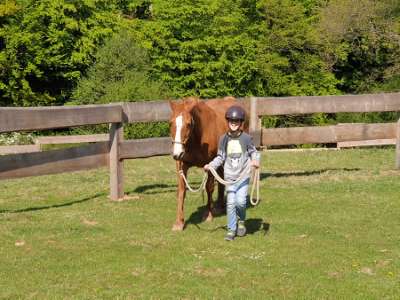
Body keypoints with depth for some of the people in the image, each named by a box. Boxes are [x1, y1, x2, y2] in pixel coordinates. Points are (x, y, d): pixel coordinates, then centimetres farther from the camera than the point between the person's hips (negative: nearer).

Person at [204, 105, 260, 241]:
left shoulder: (246, 138, -4)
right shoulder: (224, 139, 2)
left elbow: (254, 152, 5)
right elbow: (220, 157, 11)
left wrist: (255, 160, -16)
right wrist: (210, 165, -2)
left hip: (243, 175, -2)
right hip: (229, 176, 2)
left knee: (240, 201, -12)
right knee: (230, 202, -1)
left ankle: (241, 221, 18)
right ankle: (231, 230, 9)